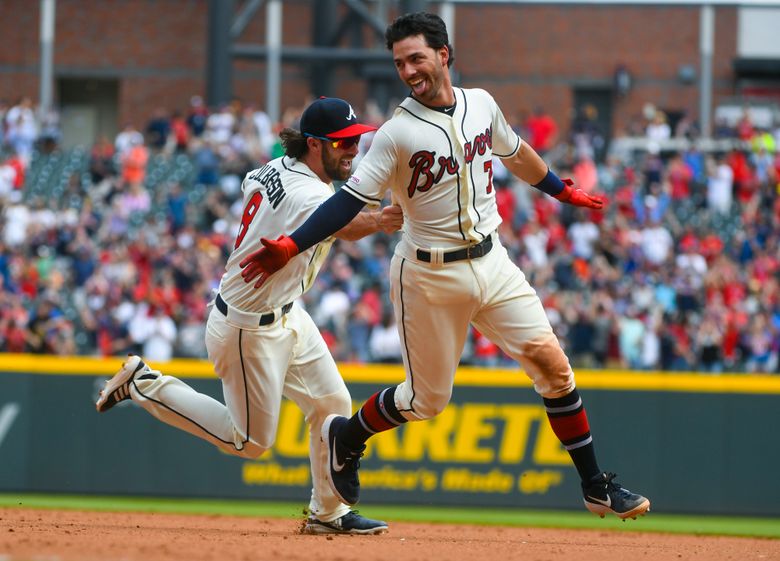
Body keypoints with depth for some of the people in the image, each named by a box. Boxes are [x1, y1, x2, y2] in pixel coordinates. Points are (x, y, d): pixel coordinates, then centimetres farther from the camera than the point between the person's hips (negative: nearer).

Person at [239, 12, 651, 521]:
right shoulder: (397, 133, -12)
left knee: (551, 363, -7)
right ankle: (345, 435, 33)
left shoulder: (481, 105, 3)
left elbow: (515, 153, 22)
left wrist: (564, 191, 33)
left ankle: (596, 486, 0)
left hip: (491, 263, 4)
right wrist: (289, 247, -26)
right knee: (428, 399, 4)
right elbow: (351, 200, -16)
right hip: (429, 277, -4)